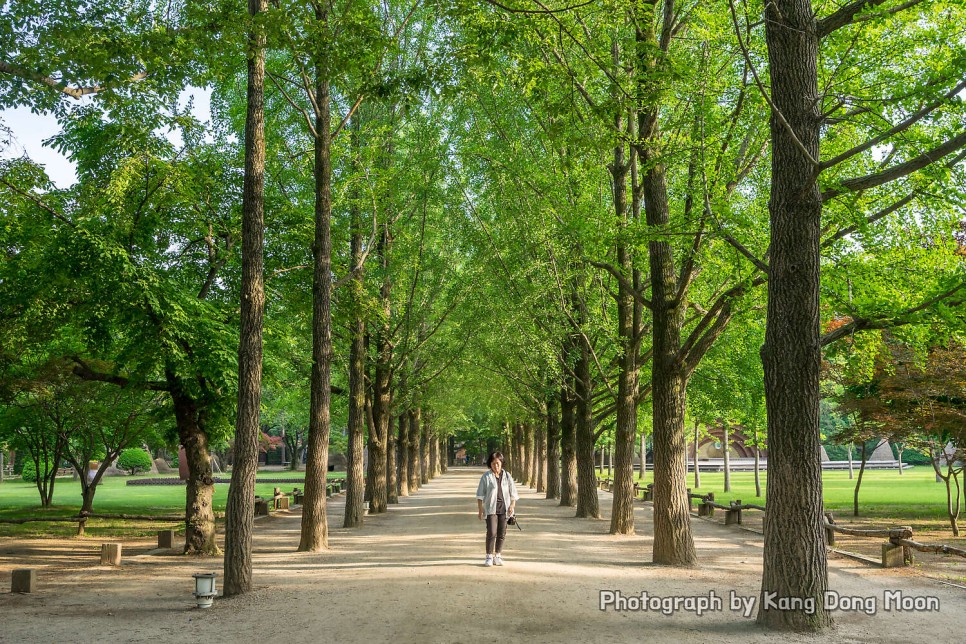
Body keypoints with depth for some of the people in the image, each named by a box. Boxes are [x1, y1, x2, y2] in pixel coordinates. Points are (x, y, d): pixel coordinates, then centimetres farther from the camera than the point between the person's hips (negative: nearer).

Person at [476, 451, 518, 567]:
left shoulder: (507, 476, 8)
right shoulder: (486, 477, -1)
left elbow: (513, 493, 11)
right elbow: (480, 495, 0)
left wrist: (512, 505, -3)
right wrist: (480, 510, -4)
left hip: (504, 509, 3)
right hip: (491, 509, -3)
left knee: (501, 534, 6)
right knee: (491, 533, -11)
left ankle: (498, 556, 17)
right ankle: (489, 557, -2)